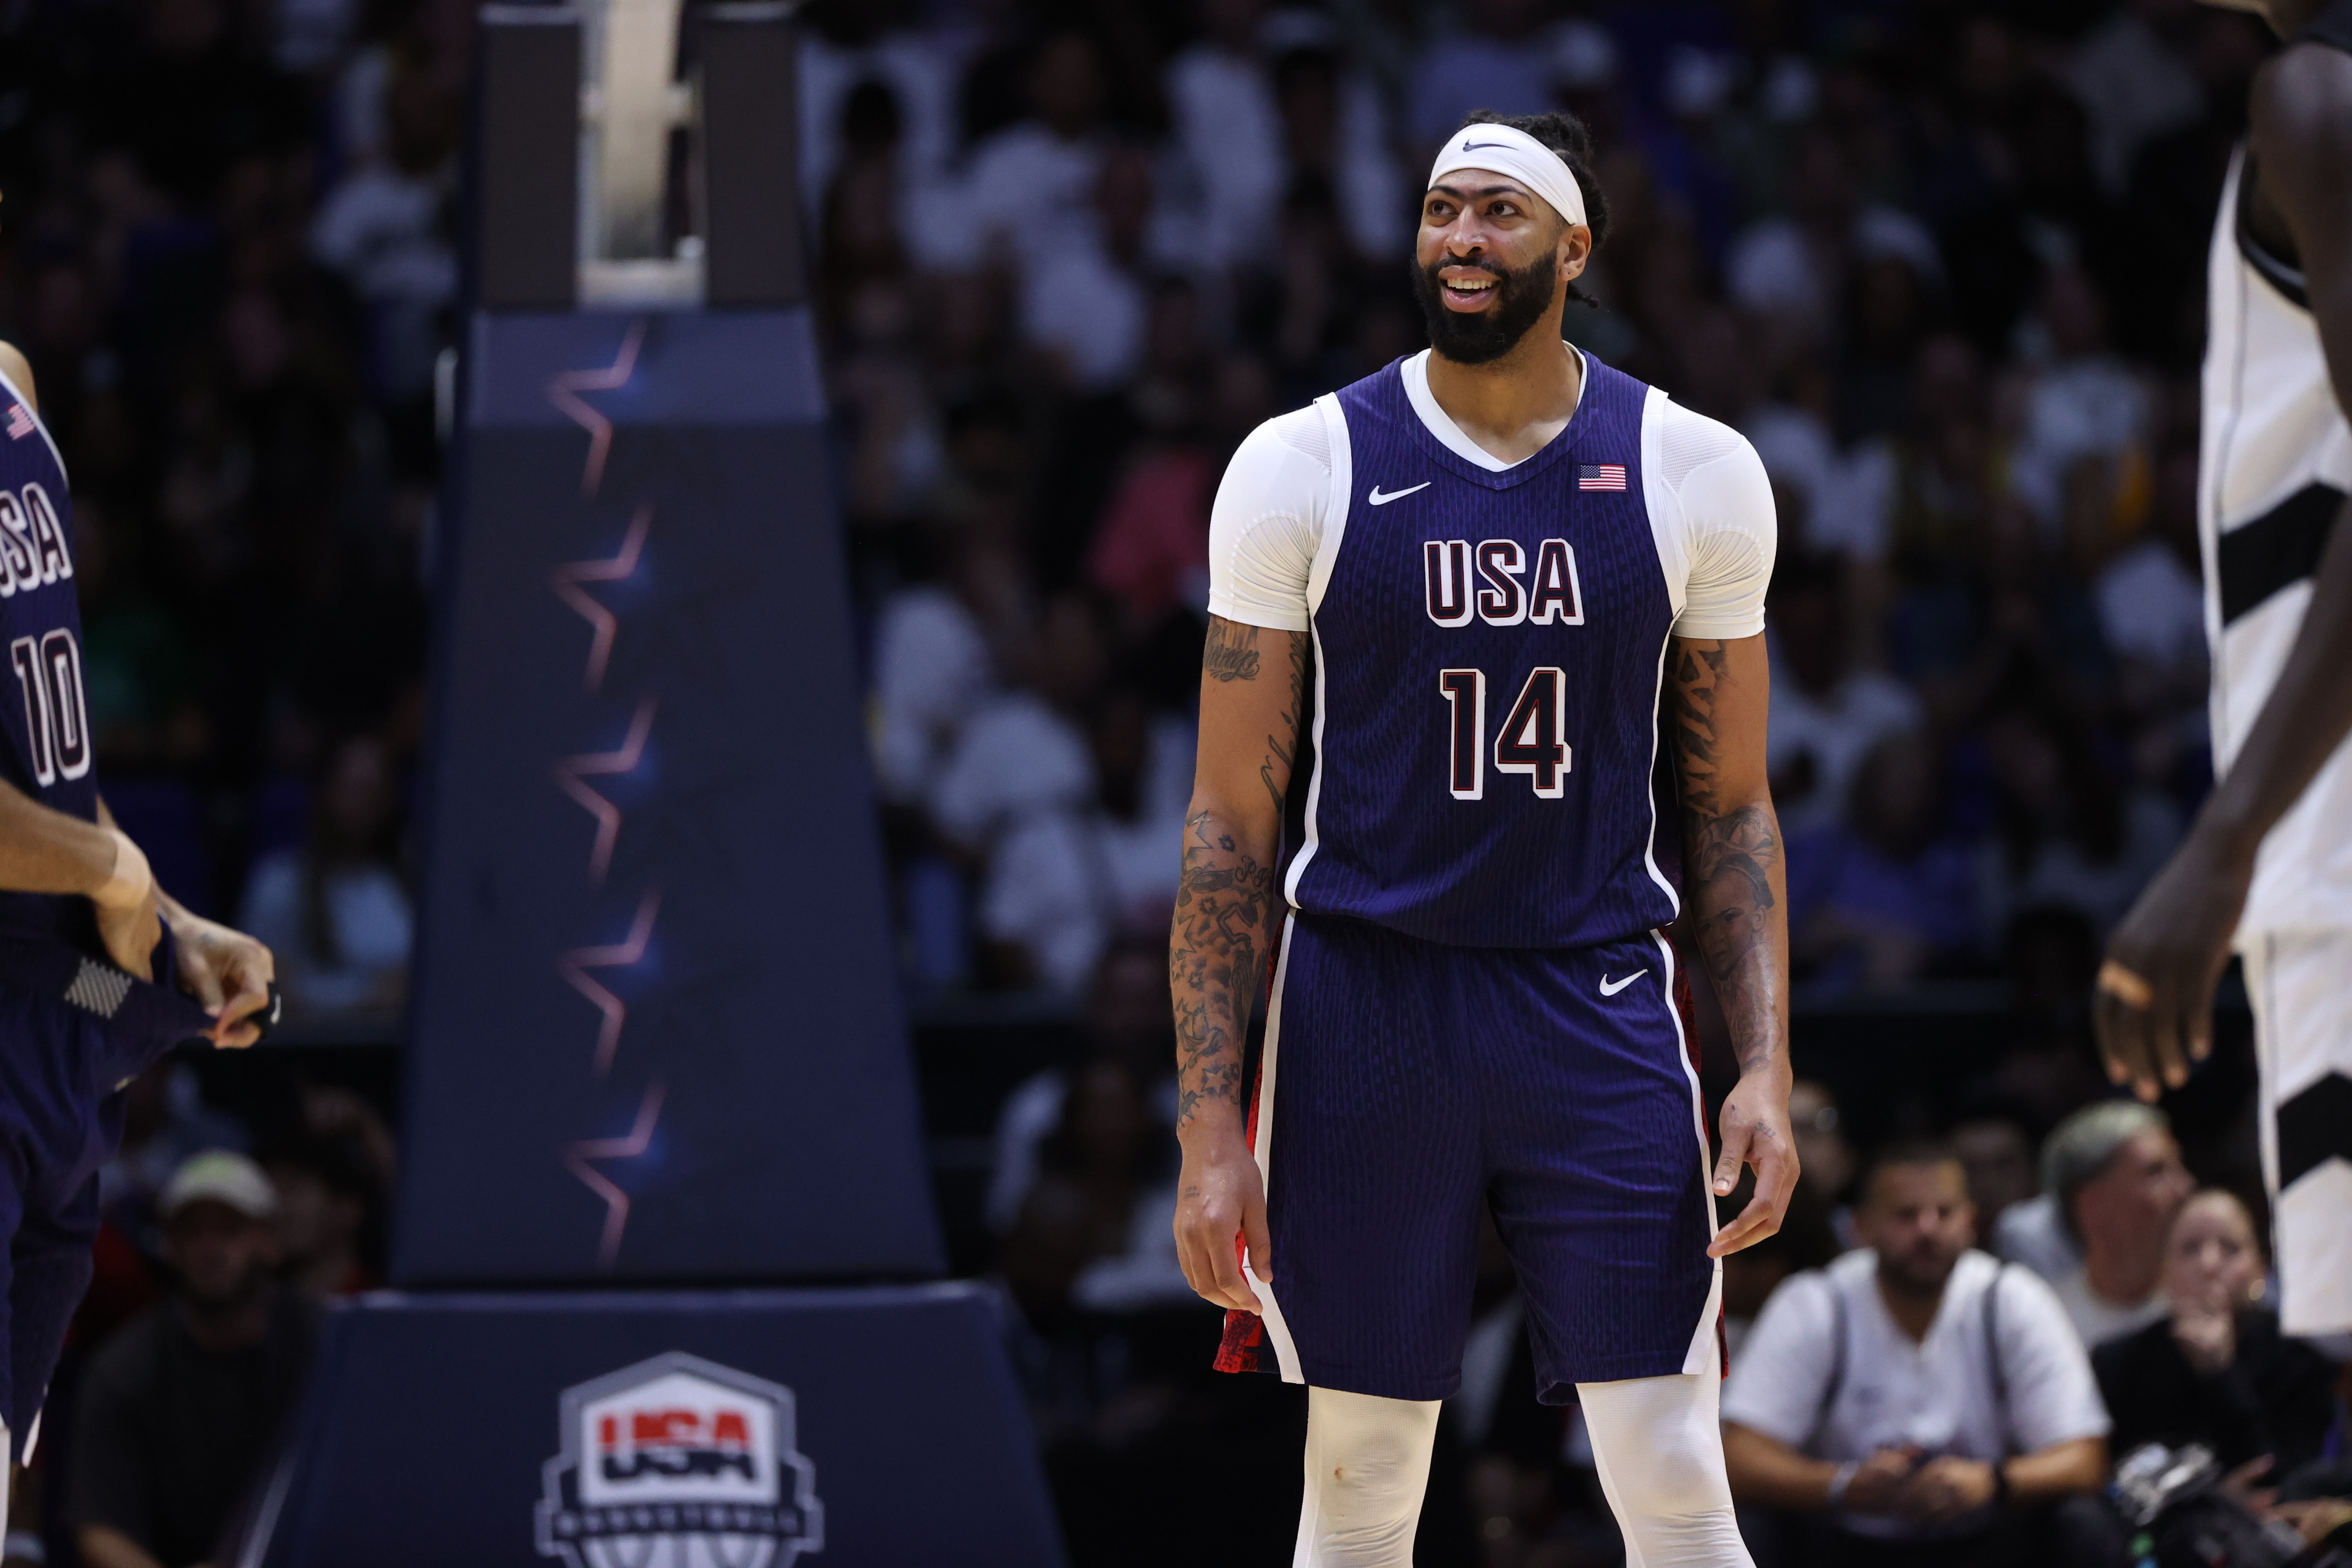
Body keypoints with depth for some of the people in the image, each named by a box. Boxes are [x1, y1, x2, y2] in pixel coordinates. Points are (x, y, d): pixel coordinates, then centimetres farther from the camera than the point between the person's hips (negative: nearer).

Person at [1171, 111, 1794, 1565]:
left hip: (1598, 1009, 0)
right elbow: (1232, 823, 1)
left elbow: (1732, 806, 9)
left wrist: (1766, 1065, -4)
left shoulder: (1694, 473, 2)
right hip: (1366, 1001, 0)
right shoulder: (1303, 469, -1)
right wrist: (1210, 1120, -6)